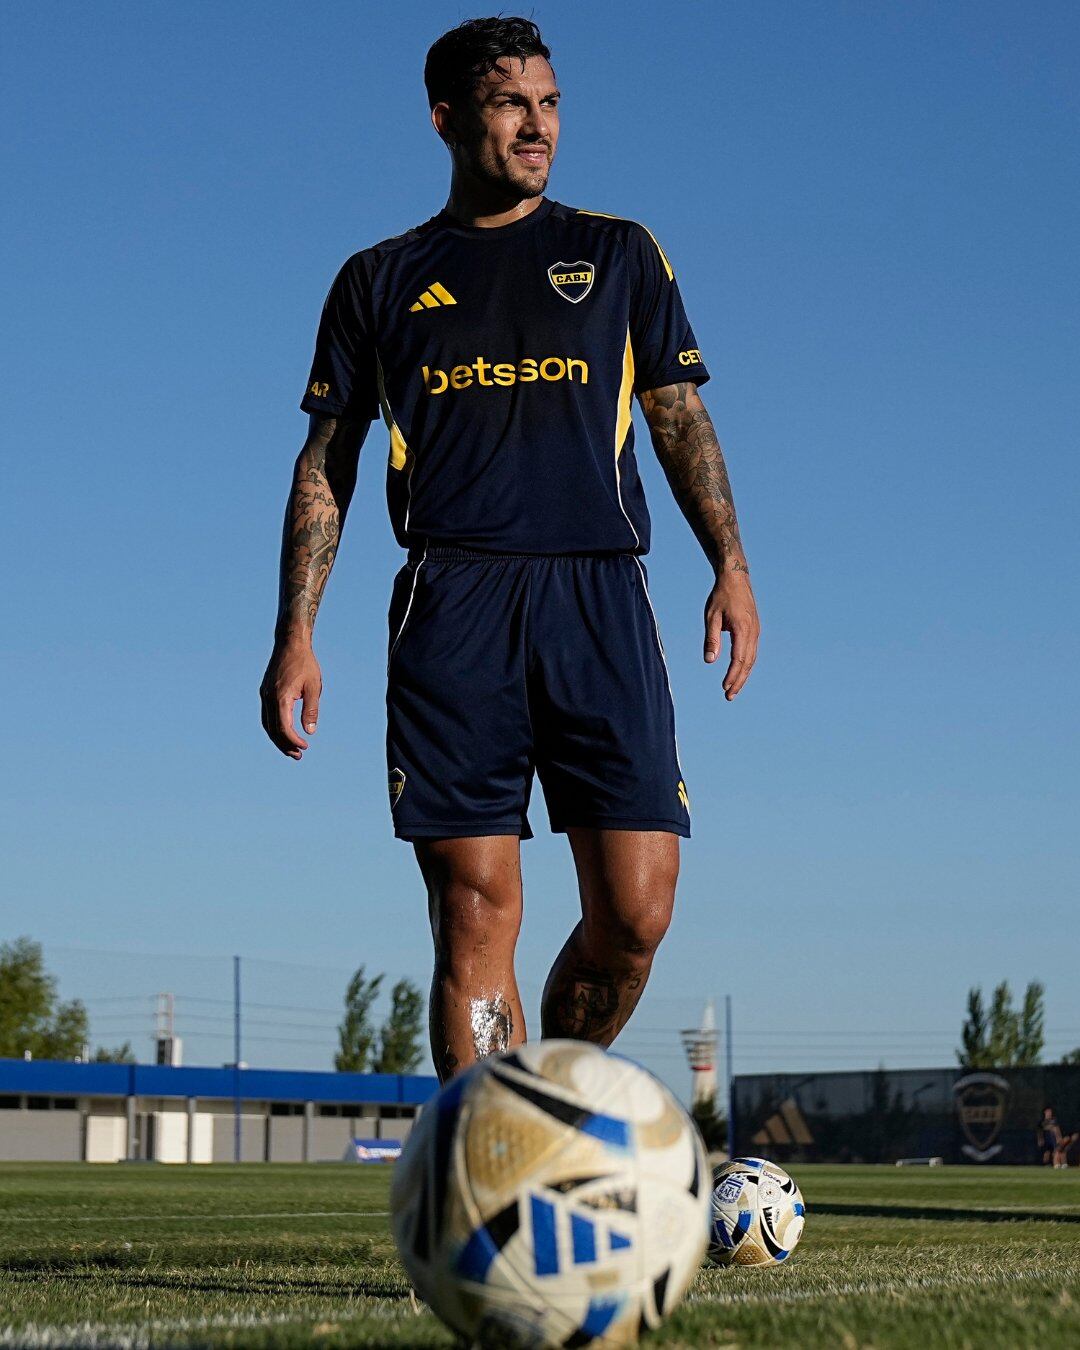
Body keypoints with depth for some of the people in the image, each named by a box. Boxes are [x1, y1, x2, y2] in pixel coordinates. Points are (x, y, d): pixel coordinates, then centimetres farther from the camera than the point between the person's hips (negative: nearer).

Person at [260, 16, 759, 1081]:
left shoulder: (619, 255, 19)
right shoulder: (381, 280, 17)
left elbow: (682, 421, 16)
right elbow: (325, 464, 16)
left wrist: (729, 564, 0)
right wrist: (295, 633, 6)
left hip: (599, 595, 1)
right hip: (452, 603, 0)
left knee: (634, 913, -7)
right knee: (475, 918, -8)